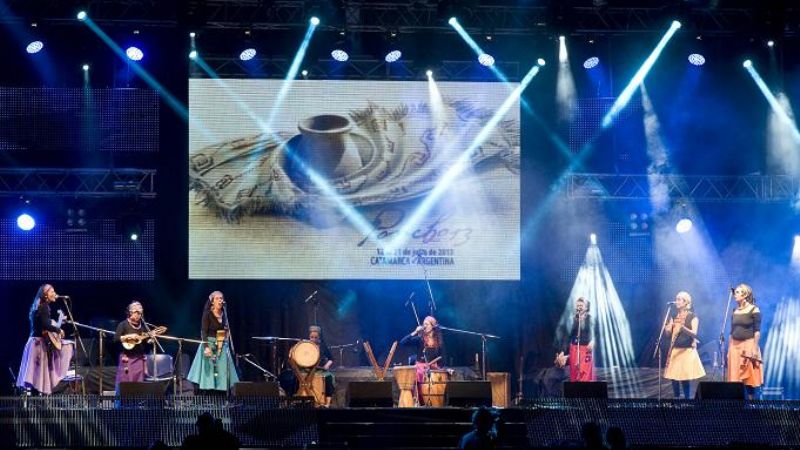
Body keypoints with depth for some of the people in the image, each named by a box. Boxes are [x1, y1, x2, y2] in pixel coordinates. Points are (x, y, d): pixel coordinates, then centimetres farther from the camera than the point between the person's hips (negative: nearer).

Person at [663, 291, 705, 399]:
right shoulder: (674, 317, 12)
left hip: (687, 351, -5)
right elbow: (668, 333, 8)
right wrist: (668, 327, -15)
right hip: (675, 350, 5)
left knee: (685, 378, -8)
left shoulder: (693, 317, -3)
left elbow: (694, 334, -15)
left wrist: (682, 327, -31)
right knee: (674, 377, 0)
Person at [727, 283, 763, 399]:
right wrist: (729, 349, 12)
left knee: (749, 379, -3)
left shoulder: (754, 310, -5)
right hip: (735, 347, 6)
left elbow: (757, 331, -9)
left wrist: (755, 348, -16)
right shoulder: (735, 311, 12)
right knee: (736, 379, 3)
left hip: (748, 345, -6)